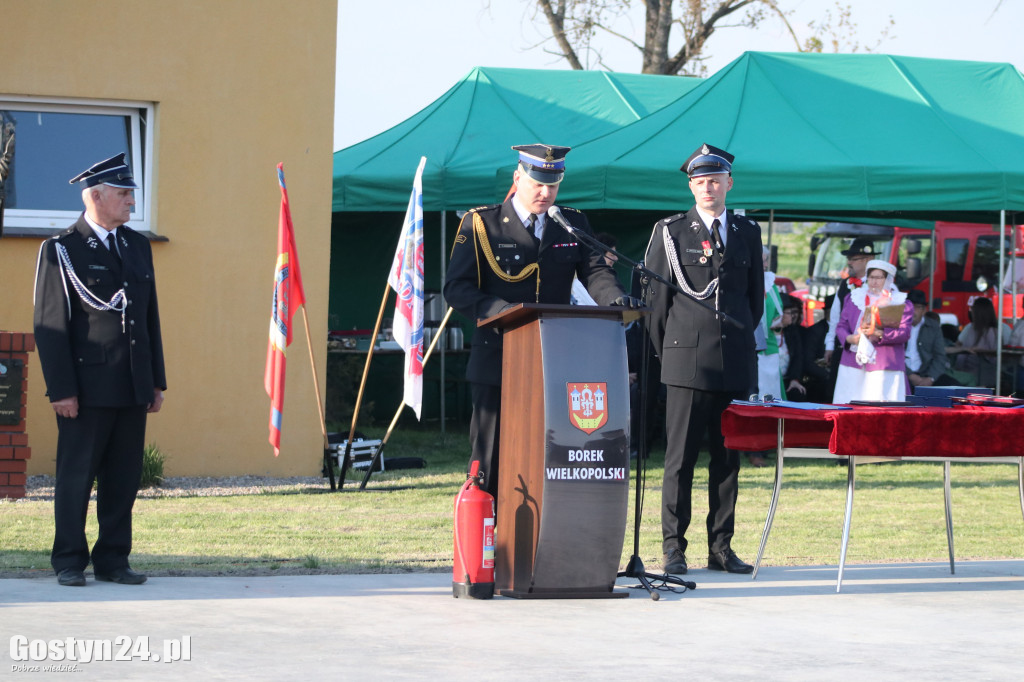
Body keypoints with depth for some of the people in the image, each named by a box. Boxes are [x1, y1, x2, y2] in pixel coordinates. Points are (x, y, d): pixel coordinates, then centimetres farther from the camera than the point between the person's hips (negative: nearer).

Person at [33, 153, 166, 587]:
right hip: (87, 387, -6)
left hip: (133, 388, 6)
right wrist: (61, 389, -14)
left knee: (124, 478, 7)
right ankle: (69, 562, 8)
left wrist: (156, 381, 14)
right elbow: (50, 326, -8)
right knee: (76, 477, 1)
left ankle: (113, 560, 14)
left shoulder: (137, 246, 15)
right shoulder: (61, 250, -4)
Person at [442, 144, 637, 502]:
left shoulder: (573, 224, 13)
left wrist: (615, 298, -21)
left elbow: (595, 271, 2)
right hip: (497, 361, -3)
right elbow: (457, 288, -5)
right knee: (489, 461, -1)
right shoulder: (481, 224, 2)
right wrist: (498, 310, -23)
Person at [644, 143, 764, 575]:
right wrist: (666, 352, 4)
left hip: (735, 362, 3)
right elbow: (654, 298, 5)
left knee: (728, 458, 5)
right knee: (680, 458, -5)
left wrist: (740, 341, 15)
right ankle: (673, 549, -1)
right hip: (687, 361, -3)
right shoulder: (670, 231, 5)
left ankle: (721, 548, 10)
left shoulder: (747, 232, 14)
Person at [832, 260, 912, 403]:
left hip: (884, 369, -3)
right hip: (853, 367, 3)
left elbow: (904, 333, -6)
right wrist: (849, 338, -10)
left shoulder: (901, 304, 5)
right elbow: (841, 326, 13)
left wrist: (880, 334, -22)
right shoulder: (854, 298, 16)